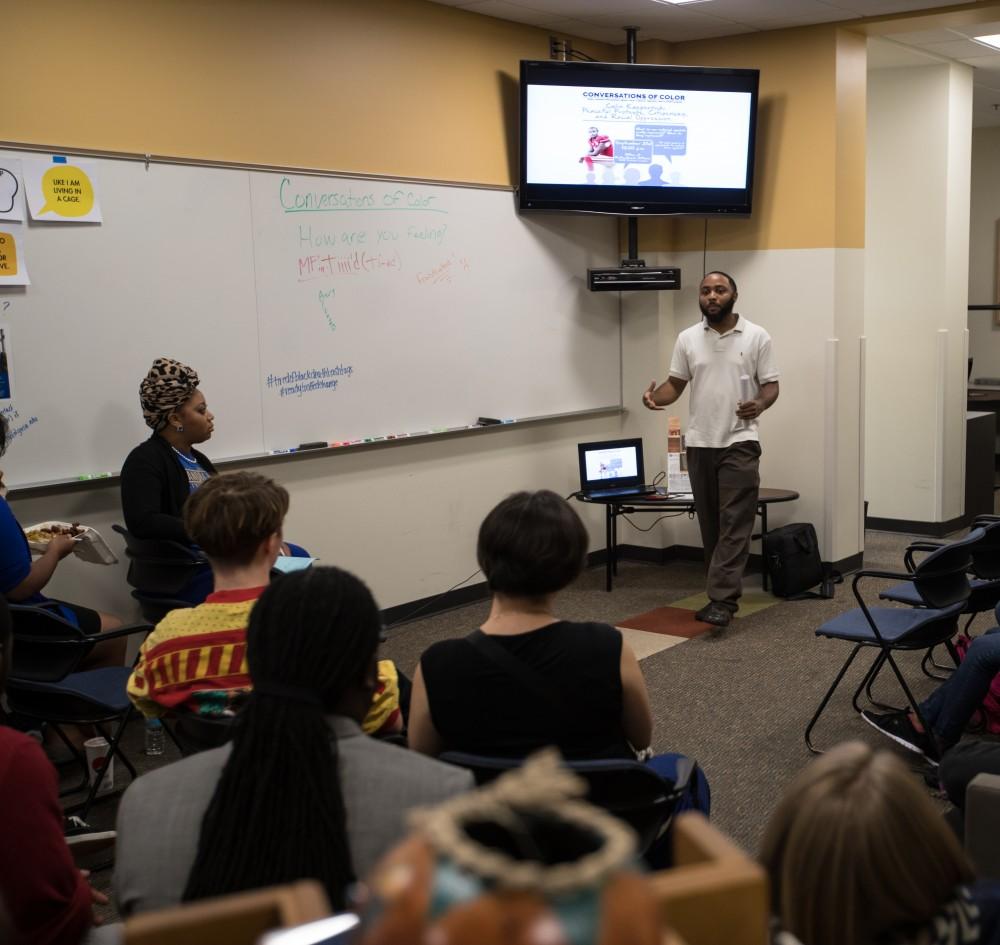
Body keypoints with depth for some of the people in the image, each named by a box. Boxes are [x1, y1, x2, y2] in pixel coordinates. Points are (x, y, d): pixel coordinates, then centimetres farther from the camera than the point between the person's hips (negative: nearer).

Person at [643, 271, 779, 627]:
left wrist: (760, 404, -22)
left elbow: (770, 384, 0)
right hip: (699, 444, 4)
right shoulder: (687, 339, 7)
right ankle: (723, 591, 19)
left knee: (734, 523, -9)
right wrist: (656, 396, -14)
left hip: (739, 442, -4)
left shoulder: (756, 336, -1)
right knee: (710, 523, 9)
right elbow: (676, 383, 8)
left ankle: (722, 600, -15)